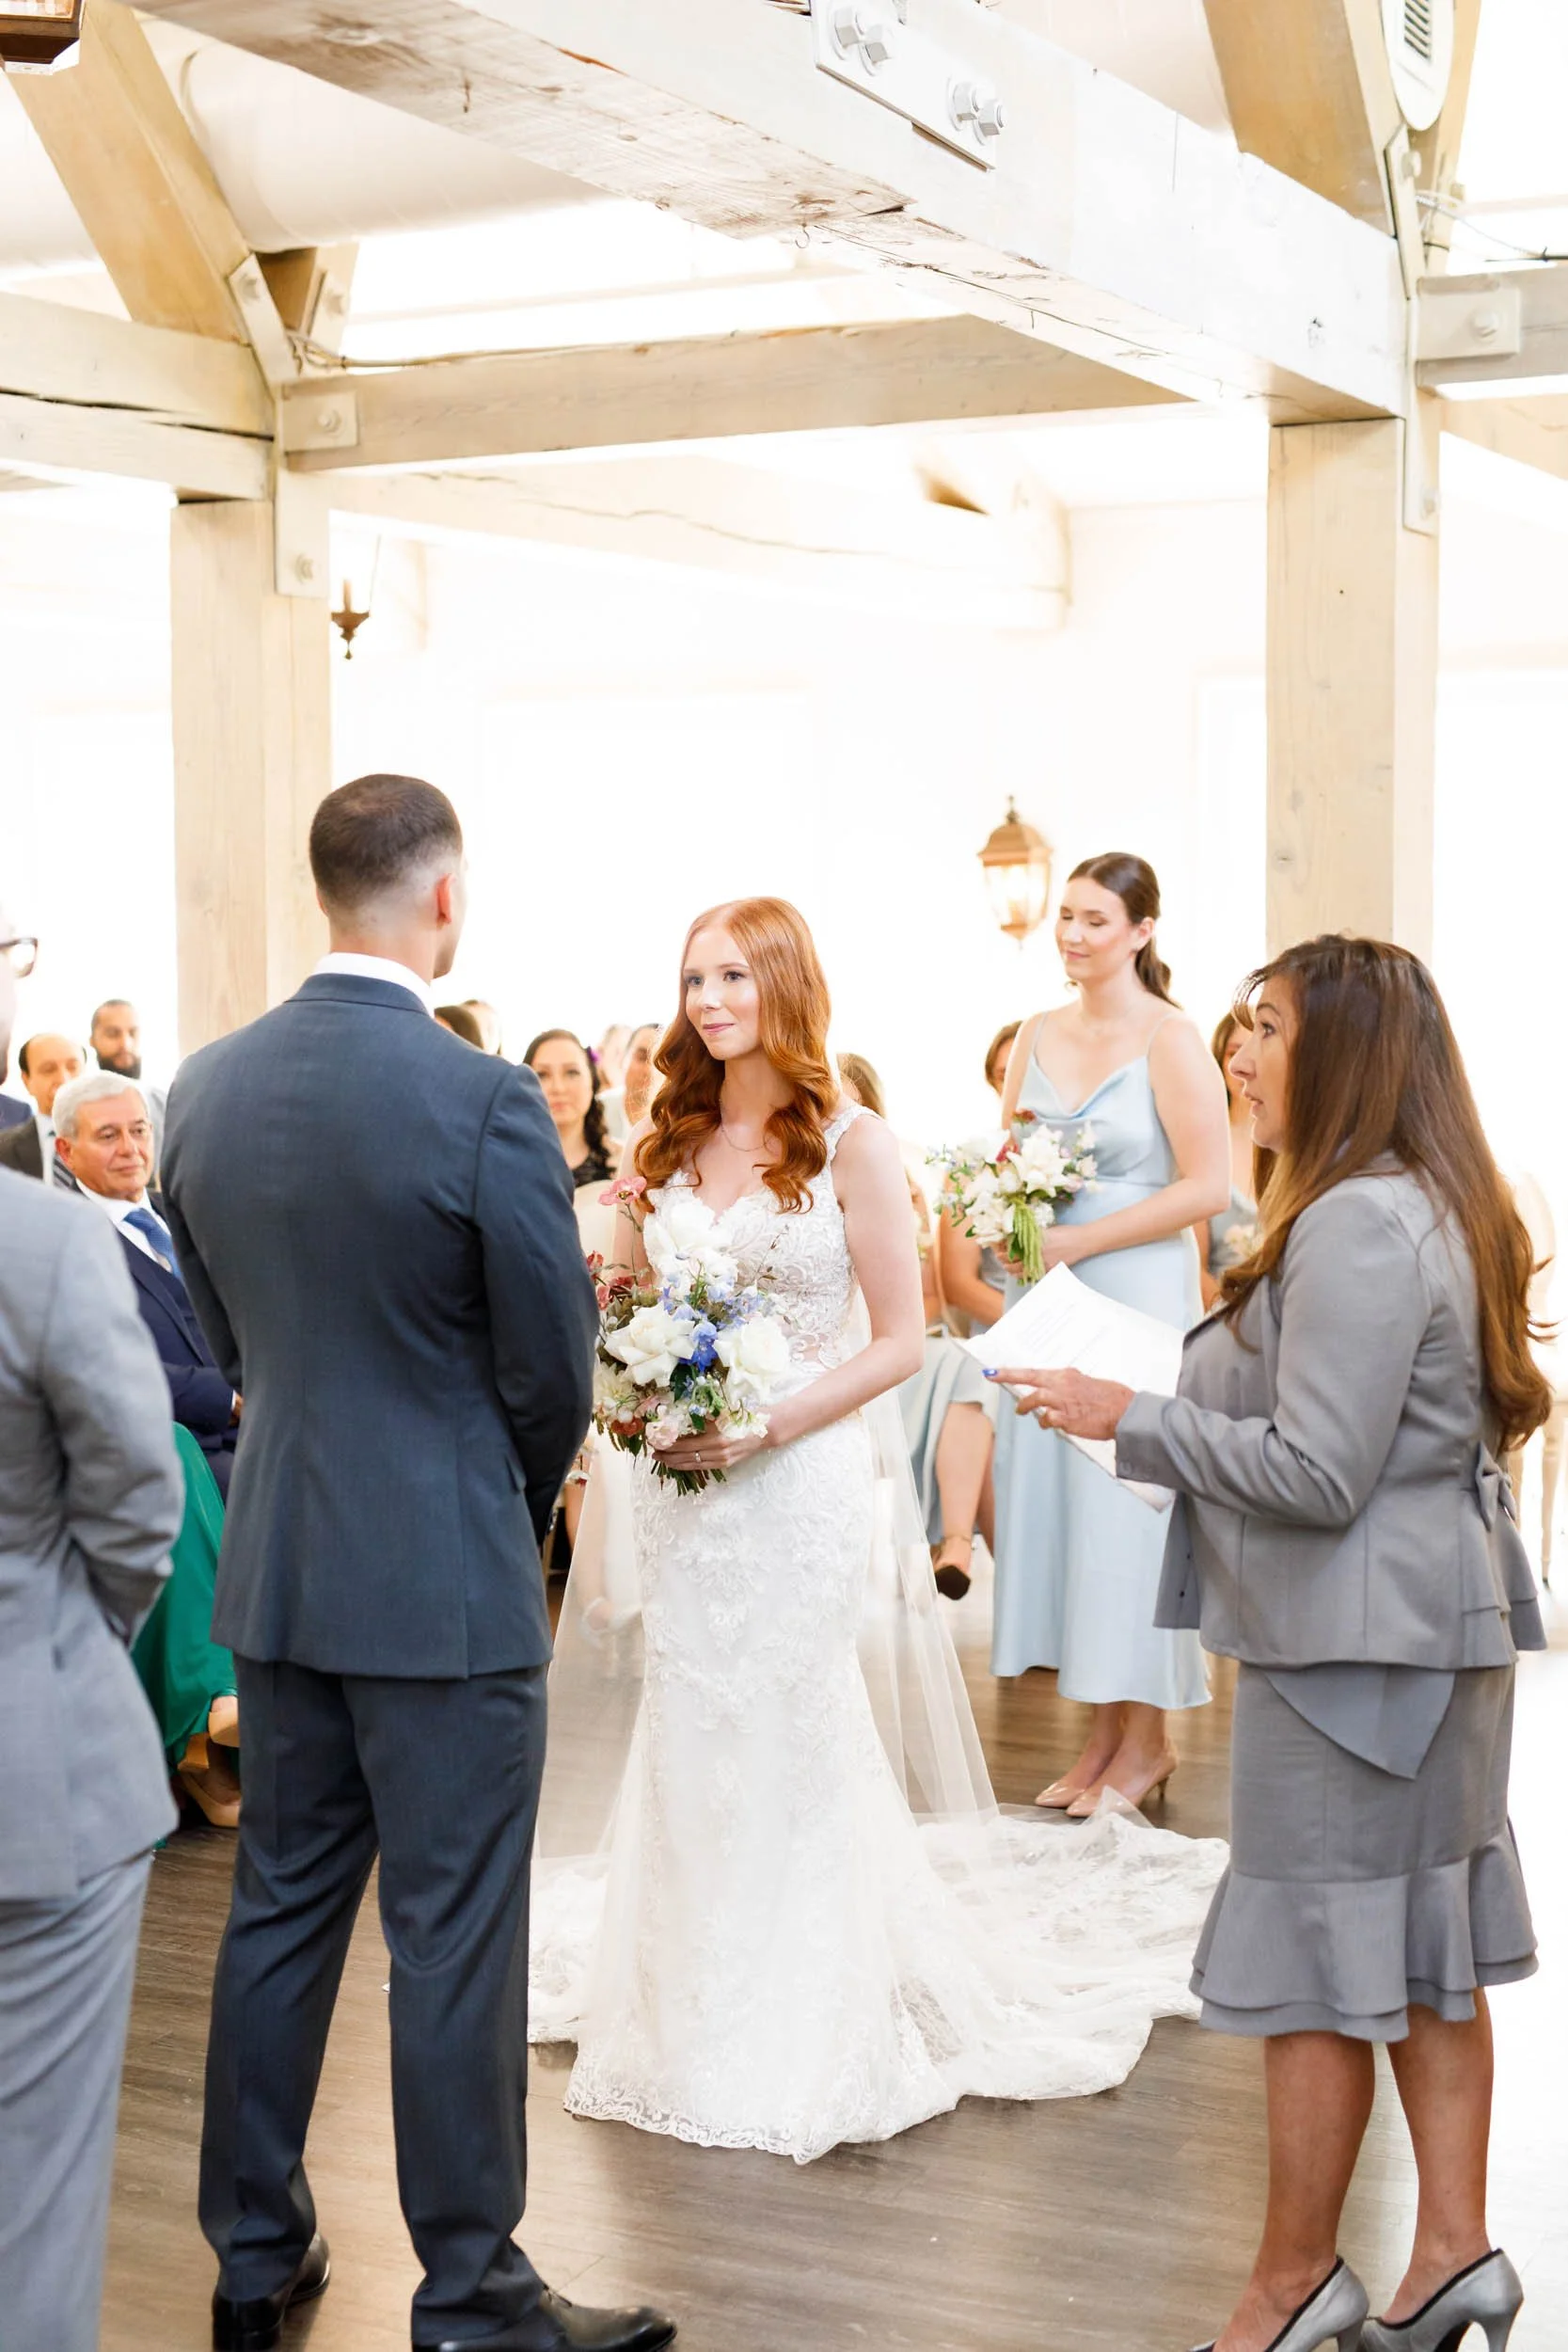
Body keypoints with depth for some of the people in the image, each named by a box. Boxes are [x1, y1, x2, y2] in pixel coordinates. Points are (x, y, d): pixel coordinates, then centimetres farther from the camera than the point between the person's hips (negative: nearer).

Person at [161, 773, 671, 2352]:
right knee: (452, 1939, 4)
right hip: (444, 1577, -6)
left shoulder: (206, 1086, 0)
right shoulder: (485, 1099, -18)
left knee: (279, 1909, 17)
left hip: (273, 1564, 6)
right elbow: (554, 1363, -10)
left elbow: (222, 1330, 9)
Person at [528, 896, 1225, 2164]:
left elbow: (898, 1338, -8)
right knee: (686, 1752, 10)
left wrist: (765, 1427, -17)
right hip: (675, 1490, 4)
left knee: (788, 1750, 3)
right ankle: (691, 2020, 25)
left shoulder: (851, 1144, -6)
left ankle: (794, 2042, 18)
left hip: (801, 1484, -4)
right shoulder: (664, 1146, 8)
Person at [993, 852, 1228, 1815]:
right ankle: (1104, 1731, 15)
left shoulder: (1170, 1040, -8)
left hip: (1133, 1290, -6)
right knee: (1051, 1495, 6)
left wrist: (1077, 1241, -16)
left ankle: (1146, 1737, 11)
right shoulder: (1038, 1034, 10)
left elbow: (1207, 1185, -14)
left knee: (1123, 1501, -2)